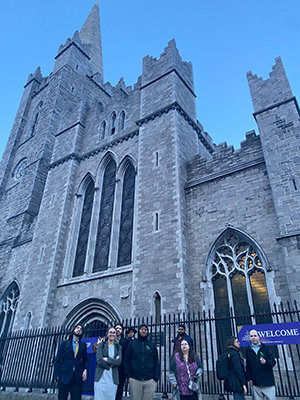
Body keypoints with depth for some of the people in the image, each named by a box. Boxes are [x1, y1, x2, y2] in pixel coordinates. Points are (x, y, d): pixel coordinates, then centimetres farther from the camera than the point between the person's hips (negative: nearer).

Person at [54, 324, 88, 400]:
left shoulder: (83, 345, 11)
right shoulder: (64, 343, 5)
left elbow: (85, 359, 12)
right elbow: (57, 360, 2)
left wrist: (85, 369, -5)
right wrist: (57, 375, -6)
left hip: (78, 377, 1)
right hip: (65, 376, -1)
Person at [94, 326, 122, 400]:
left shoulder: (118, 347, 9)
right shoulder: (101, 345, 4)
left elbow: (119, 361, -5)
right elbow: (99, 360, -8)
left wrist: (107, 359, -11)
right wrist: (111, 364, -9)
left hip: (113, 378, 2)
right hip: (101, 377, -2)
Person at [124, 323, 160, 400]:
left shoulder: (152, 345, 10)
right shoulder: (132, 344, 7)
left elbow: (156, 362, 10)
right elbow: (126, 361, 5)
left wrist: (156, 377, 1)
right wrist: (128, 376, -4)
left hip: (149, 380, 1)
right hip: (134, 380, -1)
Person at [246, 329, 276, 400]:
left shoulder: (265, 347, 2)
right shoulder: (248, 350, 6)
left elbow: (273, 362, 0)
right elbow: (247, 366, 9)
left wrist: (265, 362, -19)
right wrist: (249, 378, 4)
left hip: (268, 382, -1)